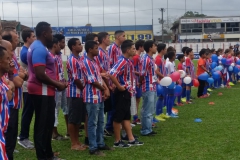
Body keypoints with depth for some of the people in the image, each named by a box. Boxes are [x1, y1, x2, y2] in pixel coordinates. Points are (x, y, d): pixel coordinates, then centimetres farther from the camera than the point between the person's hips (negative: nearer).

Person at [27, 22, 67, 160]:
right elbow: (40, 74, -26)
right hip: (42, 91, -11)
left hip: (43, 91, 11)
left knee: (47, 123, 17)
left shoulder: (38, 47, 15)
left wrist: (56, 82, 12)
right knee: (43, 125, -3)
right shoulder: (40, 49, -19)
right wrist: (57, 84, -13)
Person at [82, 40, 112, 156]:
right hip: (92, 97, -9)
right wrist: (104, 90, -5)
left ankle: (100, 144, 26)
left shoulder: (94, 61, 15)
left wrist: (106, 89, 2)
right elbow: (92, 81, -18)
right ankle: (93, 148, 2)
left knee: (100, 122, 15)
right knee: (93, 123, -4)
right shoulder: (86, 62, -14)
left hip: (100, 96, 9)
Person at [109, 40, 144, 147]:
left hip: (127, 92, 10)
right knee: (118, 117, 0)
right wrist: (119, 87, -21)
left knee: (126, 117, 14)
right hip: (122, 93, -10)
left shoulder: (127, 61, 10)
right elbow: (111, 74, -31)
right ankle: (117, 141, 9)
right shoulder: (122, 61, -20)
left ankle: (131, 139, 21)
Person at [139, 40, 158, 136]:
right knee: (147, 110, -2)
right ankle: (145, 130, 6)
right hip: (148, 88, -10)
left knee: (151, 110, 15)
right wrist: (140, 82, -2)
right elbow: (142, 74, -17)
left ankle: (148, 129, 23)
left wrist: (156, 80, 10)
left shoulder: (151, 59, 13)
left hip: (153, 88, 10)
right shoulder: (145, 59, -17)